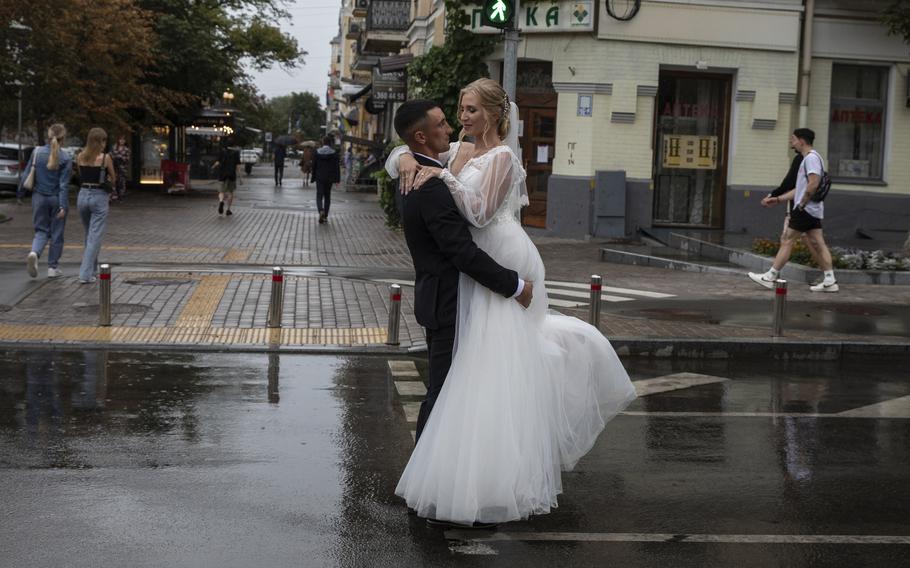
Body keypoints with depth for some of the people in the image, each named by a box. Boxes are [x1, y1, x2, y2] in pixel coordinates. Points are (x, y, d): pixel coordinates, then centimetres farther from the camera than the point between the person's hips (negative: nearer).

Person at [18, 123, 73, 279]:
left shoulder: (37, 152, -5)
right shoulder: (65, 158, -11)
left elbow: (27, 175, -1)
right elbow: (64, 184, -13)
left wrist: (20, 194, 11)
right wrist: (63, 206, -14)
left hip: (39, 198, 2)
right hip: (57, 199, -2)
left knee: (41, 231, 13)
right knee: (56, 233, 11)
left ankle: (34, 253, -17)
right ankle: (53, 267, 16)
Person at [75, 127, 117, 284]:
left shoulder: (80, 157, 3)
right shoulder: (105, 157, -9)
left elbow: (81, 176, 10)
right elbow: (113, 179, 2)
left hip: (83, 195, 5)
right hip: (99, 196, -5)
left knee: (89, 235, 21)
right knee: (95, 237, -2)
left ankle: (92, 270, 31)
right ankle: (85, 274, -9)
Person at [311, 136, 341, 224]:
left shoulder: (317, 152, -2)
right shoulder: (334, 153, -4)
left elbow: (314, 165, 2)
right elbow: (337, 167, -5)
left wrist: (313, 177, 10)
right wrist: (337, 179, -1)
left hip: (319, 177, -1)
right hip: (329, 178, 1)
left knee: (319, 196, 3)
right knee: (327, 196, 12)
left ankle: (321, 211, -25)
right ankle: (325, 216, 14)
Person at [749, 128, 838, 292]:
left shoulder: (811, 158, -12)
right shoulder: (808, 158, 20)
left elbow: (813, 184, -24)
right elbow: (800, 189, 24)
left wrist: (802, 203, -16)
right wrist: (777, 199, 22)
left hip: (805, 210, -10)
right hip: (813, 211, 10)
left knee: (787, 241, -5)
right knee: (818, 244, 6)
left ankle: (770, 277, -1)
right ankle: (829, 281, 3)